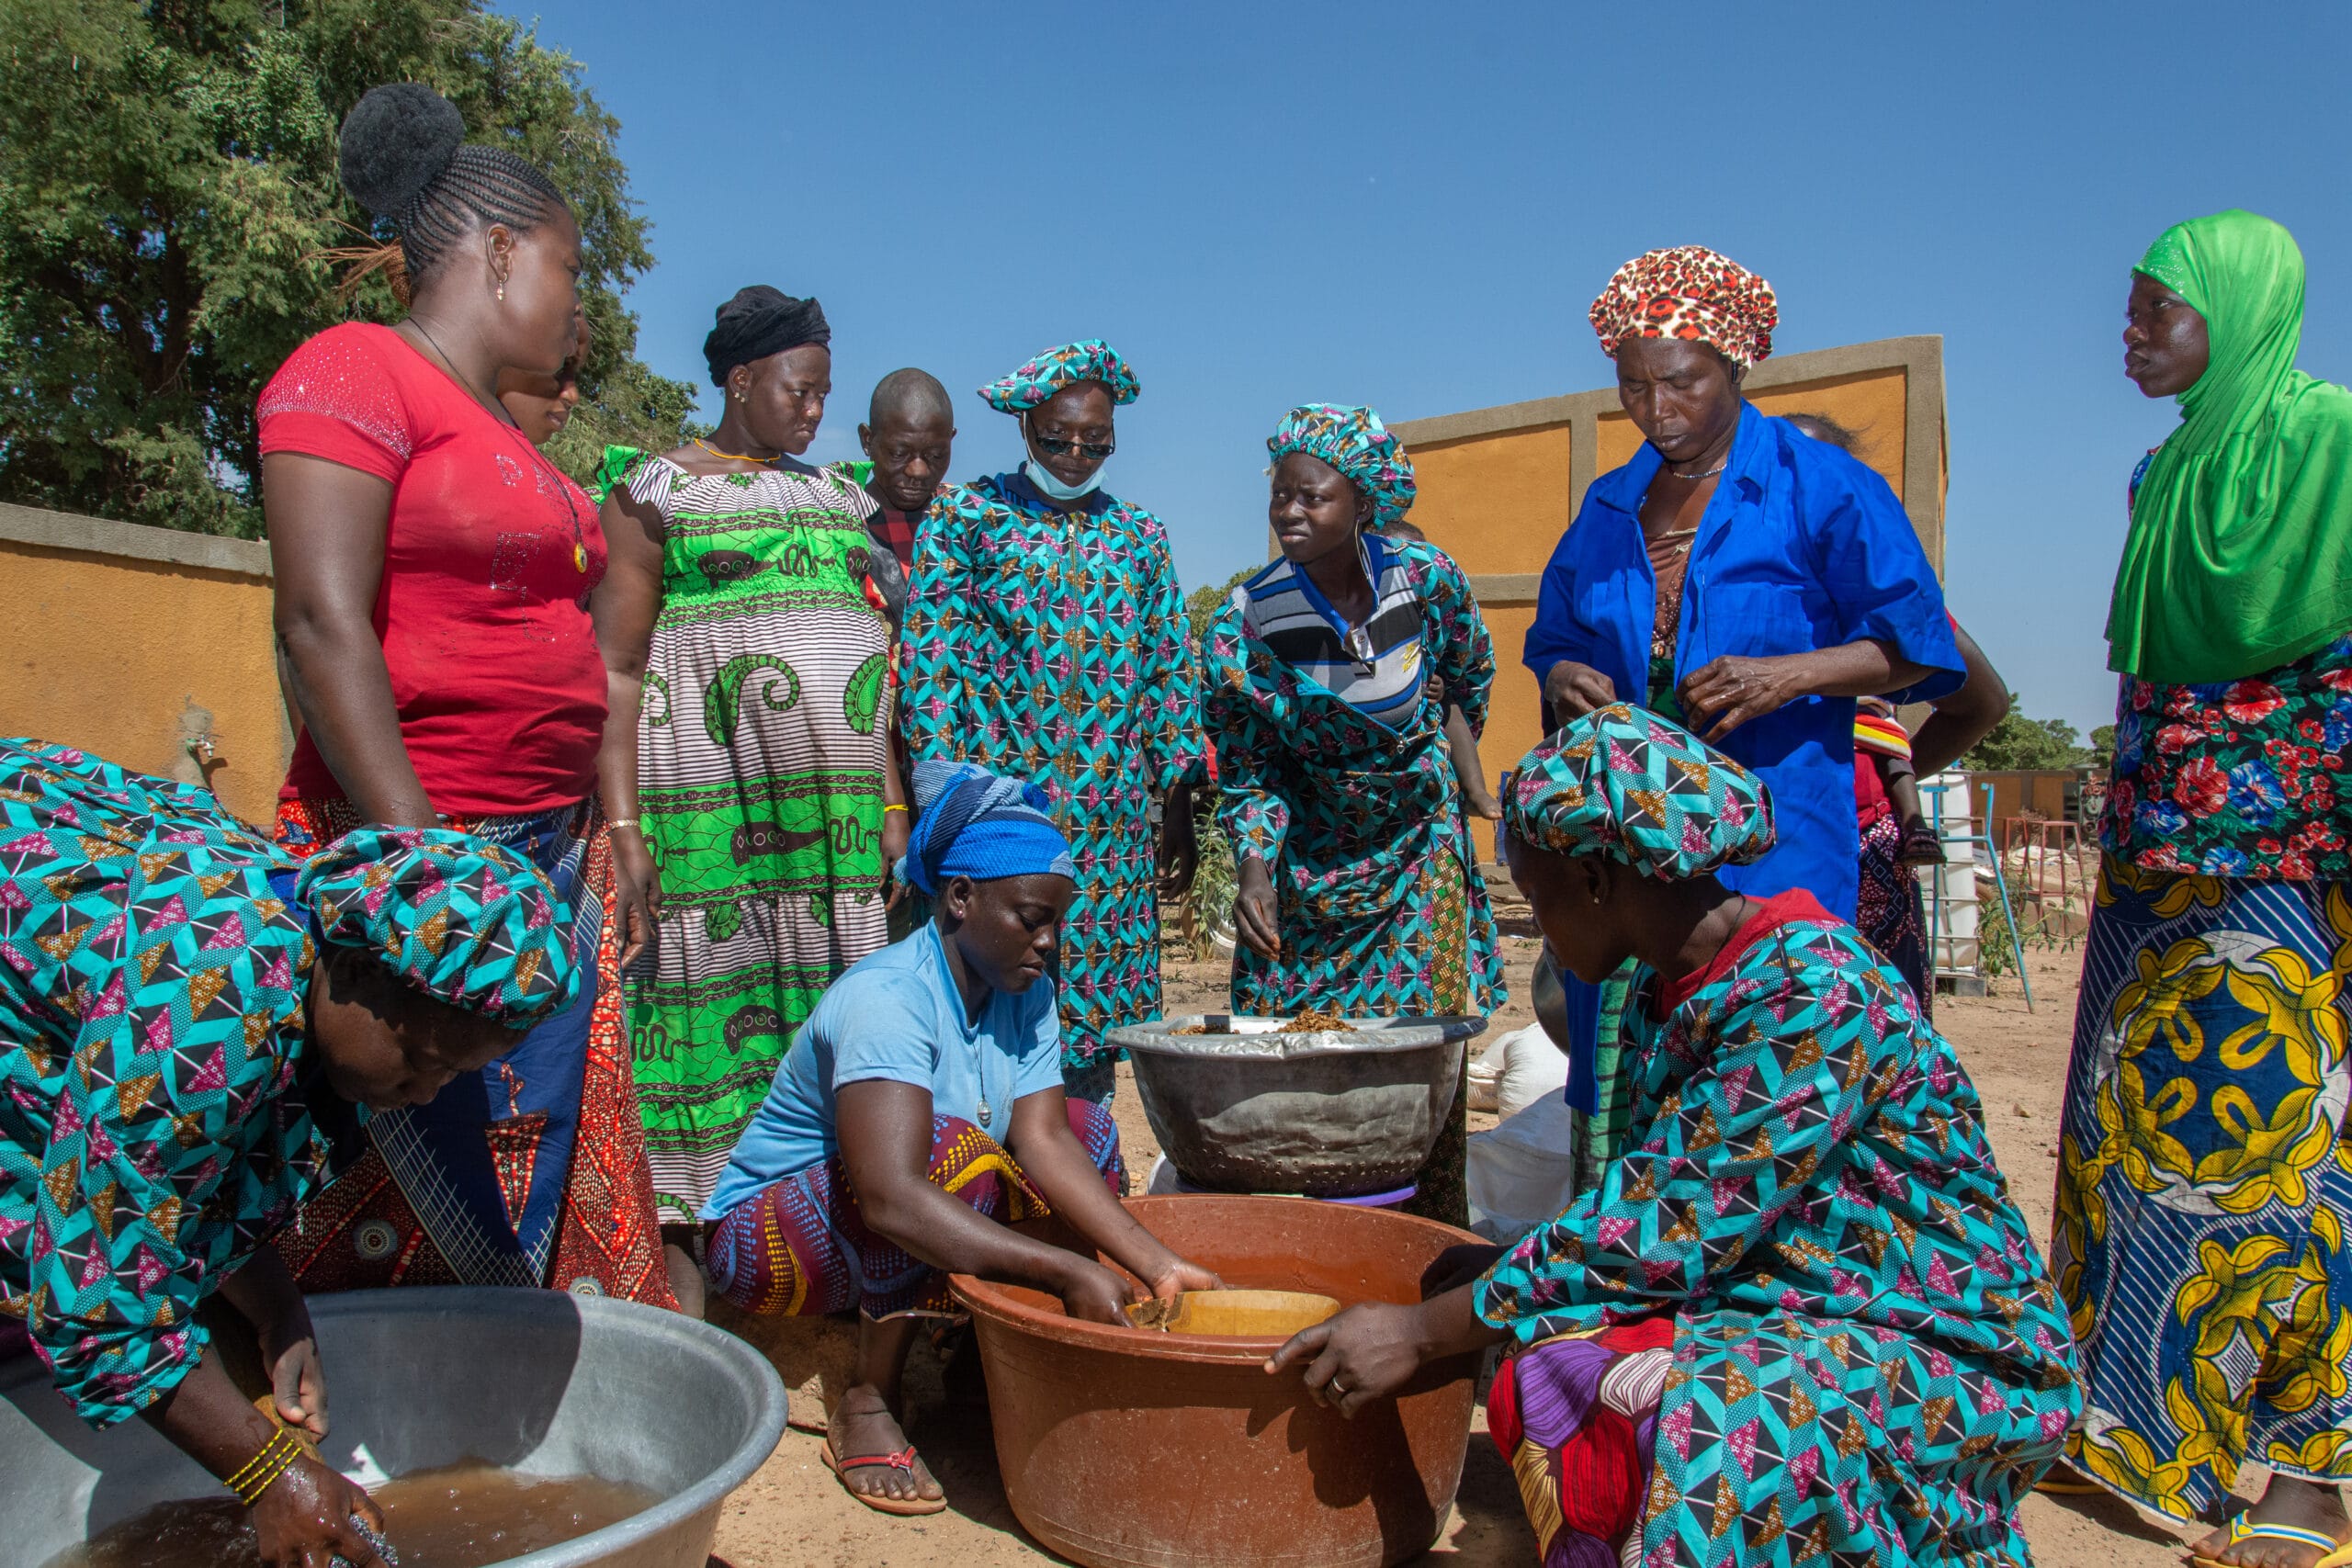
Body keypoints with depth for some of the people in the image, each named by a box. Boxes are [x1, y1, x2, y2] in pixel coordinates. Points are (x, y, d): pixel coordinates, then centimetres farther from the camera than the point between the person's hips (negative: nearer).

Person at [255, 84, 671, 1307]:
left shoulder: (506, 441, 19)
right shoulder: (354, 370, -5)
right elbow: (323, 622, -16)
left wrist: (596, 831, 17)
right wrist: (418, 858, -22)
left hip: (549, 853, 8)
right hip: (411, 845, -8)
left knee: (541, 1192, 10)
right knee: (404, 1203, -2)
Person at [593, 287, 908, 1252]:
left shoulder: (832, 498, 20)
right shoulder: (655, 489, 4)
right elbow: (616, 671, -3)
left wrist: (893, 806, 11)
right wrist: (624, 826, -13)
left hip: (834, 806, 5)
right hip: (714, 799, -5)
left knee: (832, 1006, 3)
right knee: (718, 994, -5)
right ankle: (695, 1248, 3)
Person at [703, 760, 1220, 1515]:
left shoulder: (1027, 995, -5)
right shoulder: (887, 998, -29)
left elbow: (1041, 1141, -16)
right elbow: (889, 1199, -41)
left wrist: (1157, 1265, -28)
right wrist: (1066, 1271, -44)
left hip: (890, 1231, 8)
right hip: (767, 1230, -7)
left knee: (1087, 1125, -5)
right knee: (951, 1148, -34)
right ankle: (865, 1407, -21)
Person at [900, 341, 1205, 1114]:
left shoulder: (1138, 537, 14)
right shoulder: (964, 515, 4)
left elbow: (1170, 674, 13)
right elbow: (930, 658, -1)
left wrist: (1179, 808, 8)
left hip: (1112, 812, 3)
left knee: (1097, 1002, 6)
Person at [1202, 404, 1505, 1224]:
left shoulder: (1432, 578, -12)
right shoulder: (1245, 624, -17)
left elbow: (1469, 681, 10)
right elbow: (1248, 775, -9)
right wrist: (1253, 868, -23)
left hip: (1421, 847, 1)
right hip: (1309, 861, -1)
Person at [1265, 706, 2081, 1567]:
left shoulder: (1813, 996, -23)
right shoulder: (1669, 995, 5)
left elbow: (1668, 1230, -25)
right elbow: (1649, 1204, 9)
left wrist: (1423, 1331, -21)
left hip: (1951, 1363, -7)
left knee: (1688, 1421, -35)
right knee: (1542, 1377, -18)